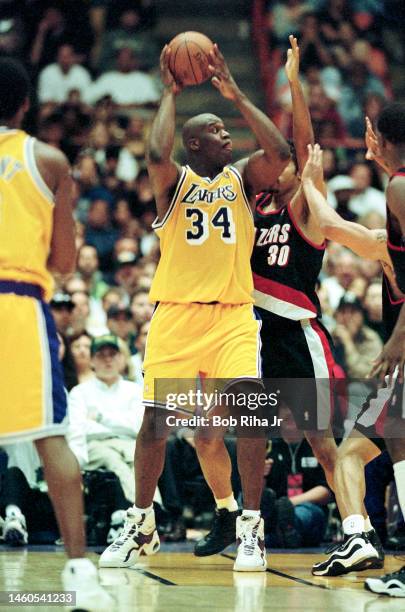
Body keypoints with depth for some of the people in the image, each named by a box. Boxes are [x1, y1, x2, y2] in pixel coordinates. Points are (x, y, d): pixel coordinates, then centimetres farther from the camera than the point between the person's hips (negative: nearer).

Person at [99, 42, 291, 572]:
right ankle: (141, 527, 19)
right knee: (155, 419, -1)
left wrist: (236, 94, -6)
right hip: (176, 313, -1)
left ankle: (251, 529, -8)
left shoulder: (242, 177, 10)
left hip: (233, 313, 1)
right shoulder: (174, 181, 5)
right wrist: (170, 94, -8)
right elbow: (156, 155, -19)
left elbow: (280, 153, -10)